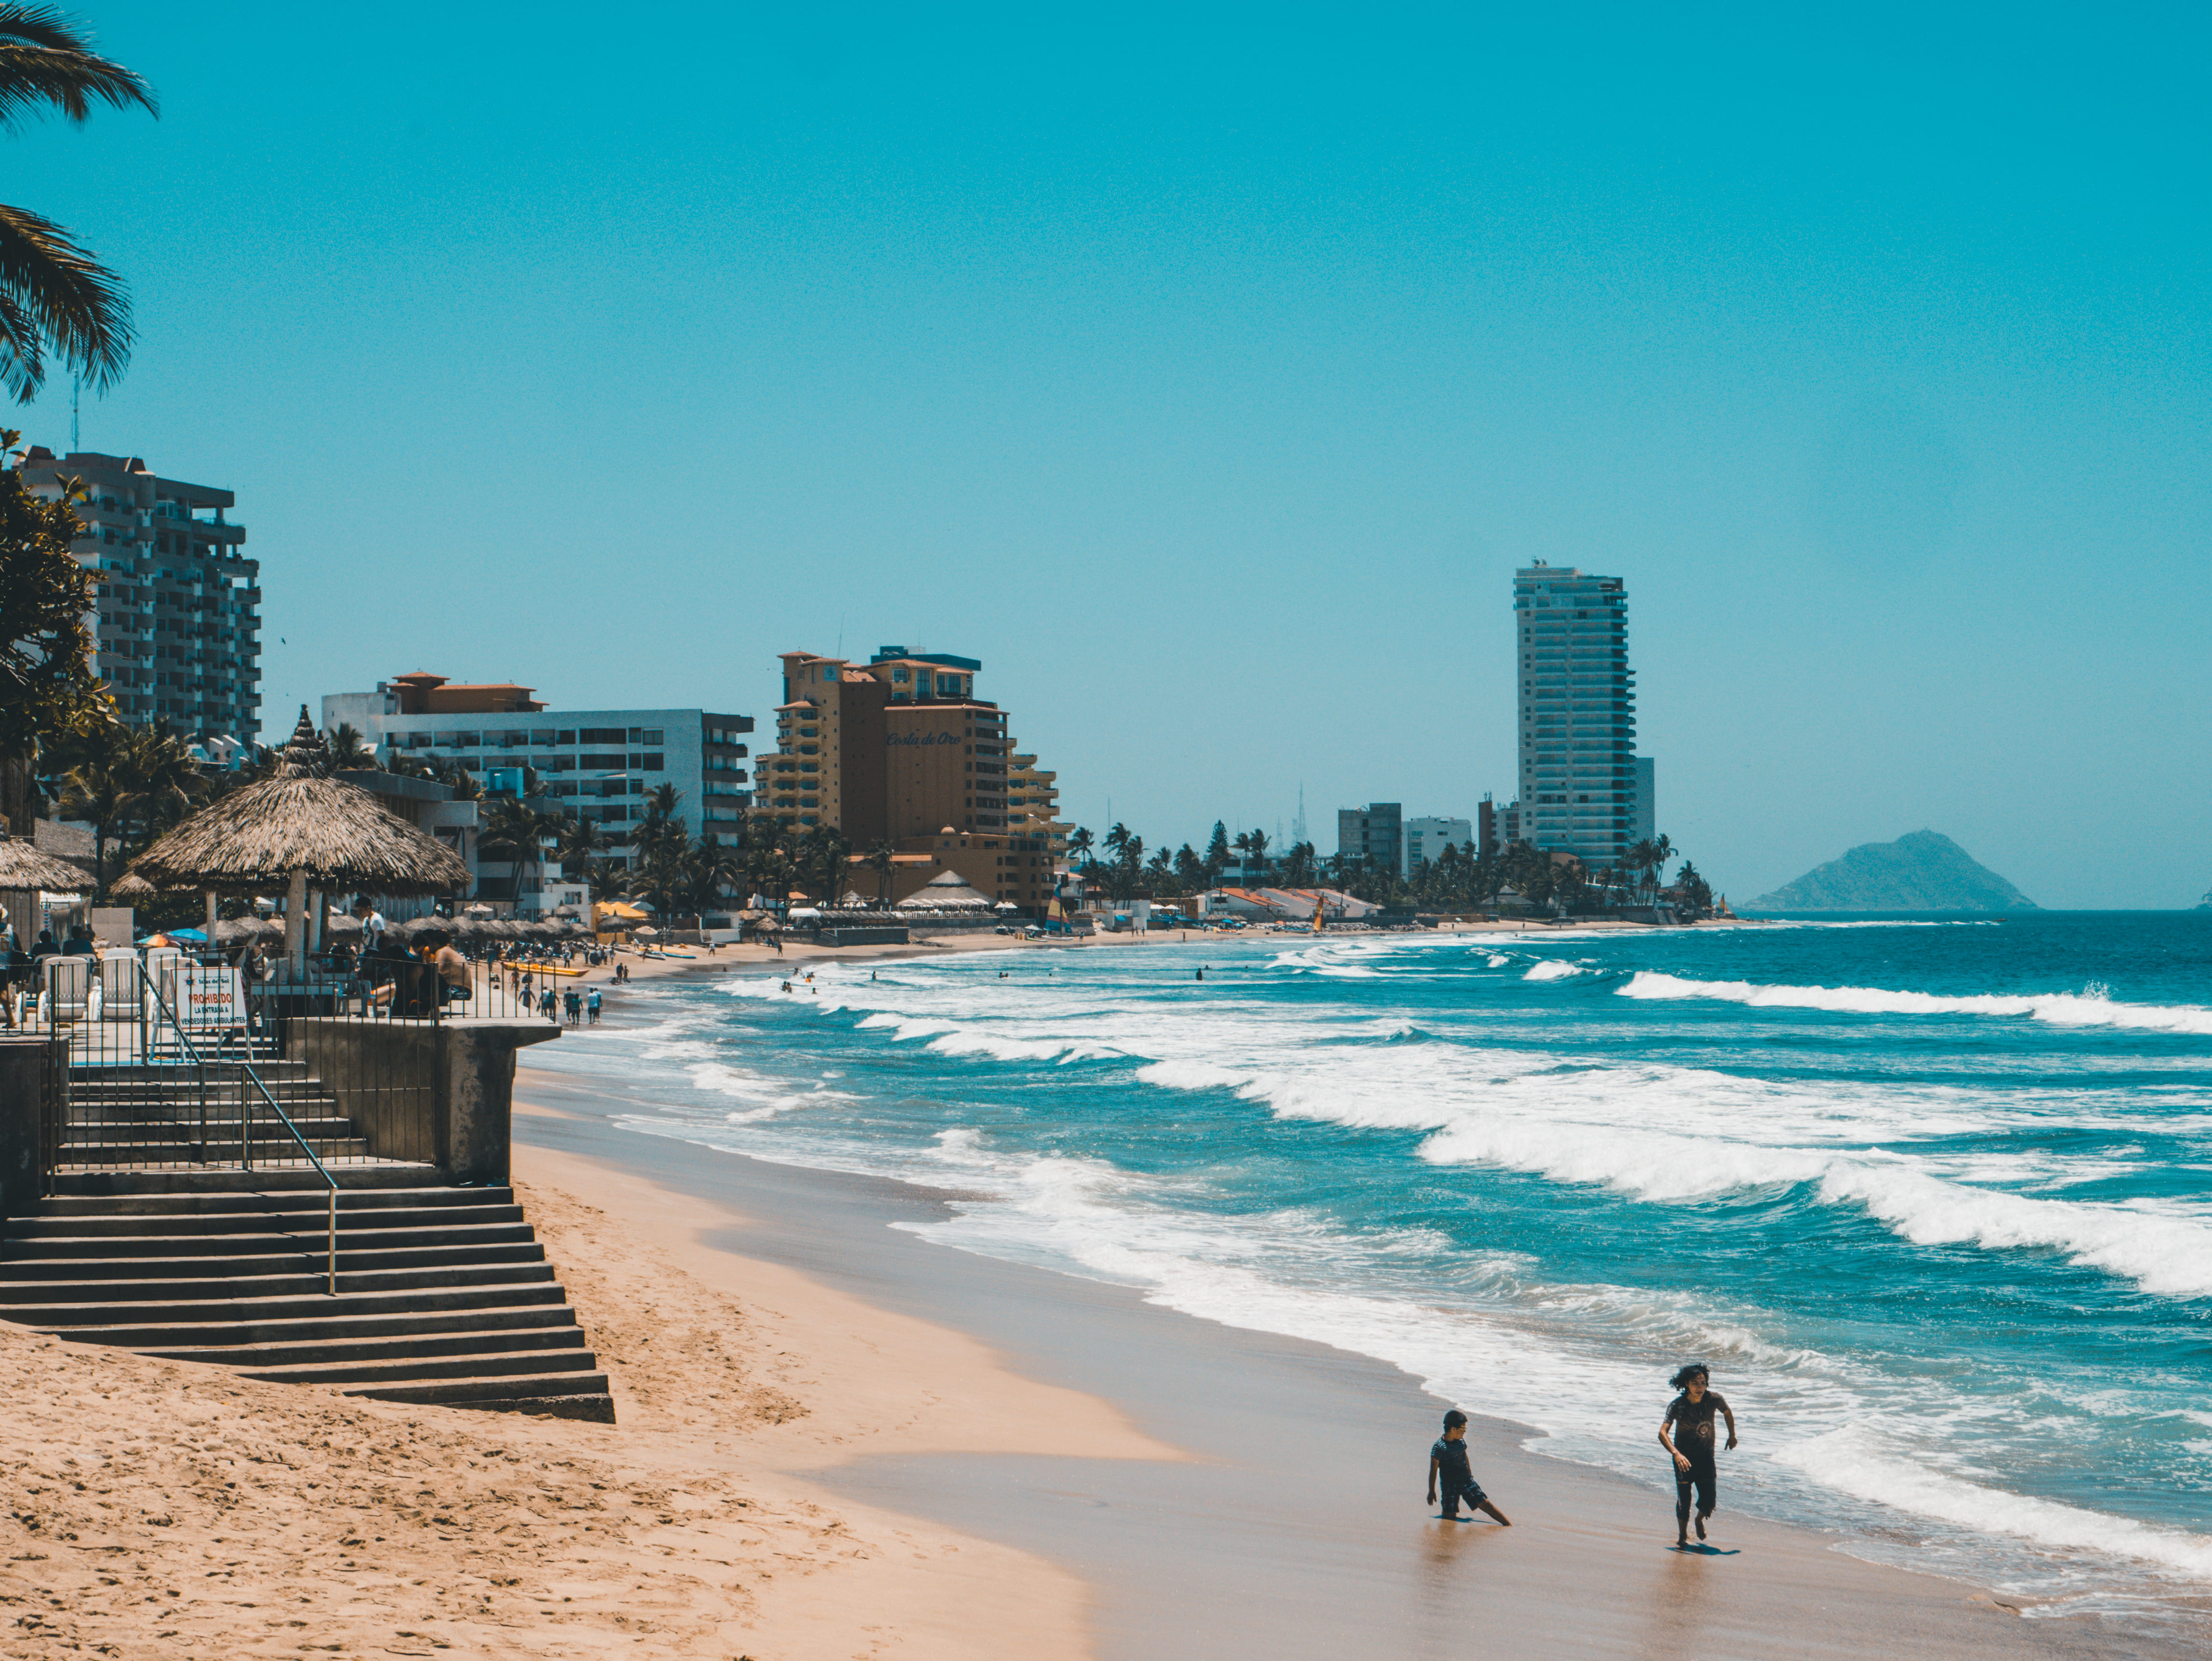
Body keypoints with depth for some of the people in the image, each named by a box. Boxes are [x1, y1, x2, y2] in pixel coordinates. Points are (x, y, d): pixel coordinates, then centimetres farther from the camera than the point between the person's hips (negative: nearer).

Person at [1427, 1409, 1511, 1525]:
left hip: (1466, 1481, 5)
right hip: (1450, 1485, -5)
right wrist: (1432, 1491, -9)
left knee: (1485, 1504, -1)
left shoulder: (1461, 1441, 1)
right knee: (1450, 1516, -10)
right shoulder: (1439, 1447, -19)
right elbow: (1434, 1470, -13)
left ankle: (1510, 1525, -1)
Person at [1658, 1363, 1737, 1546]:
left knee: (1709, 1500, -1)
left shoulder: (1714, 1399, -12)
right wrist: (1676, 1454, -45)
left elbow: (1728, 1412, 12)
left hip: (1706, 1456, 2)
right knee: (1684, 1498, -2)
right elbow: (1662, 1433, -30)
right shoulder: (1677, 1405, -21)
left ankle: (1700, 1519, 34)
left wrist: (1732, 1436, 22)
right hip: (1684, 1458, -2)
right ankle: (1682, 1535, 21)